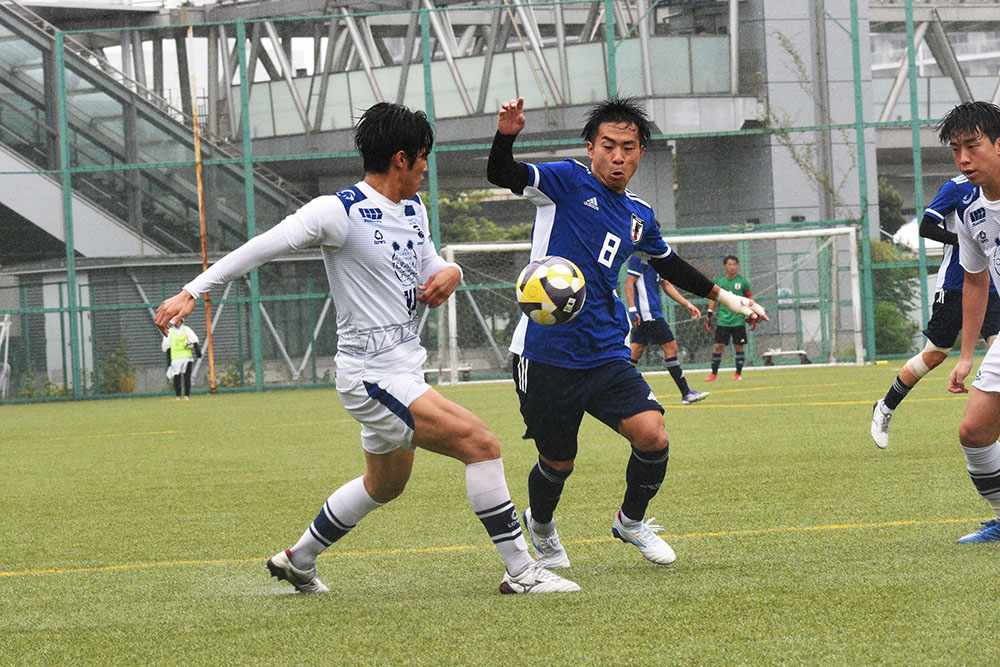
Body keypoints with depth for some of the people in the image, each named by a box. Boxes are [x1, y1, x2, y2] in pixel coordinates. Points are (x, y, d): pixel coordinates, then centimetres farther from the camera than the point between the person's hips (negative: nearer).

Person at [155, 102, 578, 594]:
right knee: (480, 443, -19)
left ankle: (298, 560, 44)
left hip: (405, 369, 10)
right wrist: (191, 292, -20)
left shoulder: (413, 210, 11)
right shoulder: (339, 212, -15)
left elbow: (428, 263, 24)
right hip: (371, 374, -10)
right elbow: (261, 248, -15)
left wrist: (448, 274, -1)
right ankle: (521, 572, -14)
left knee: (384, 485, 26)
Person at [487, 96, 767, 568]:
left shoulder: (640, 217, 13)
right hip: (547, 358, -4)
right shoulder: (568, 181, -4)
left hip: (607, 357, 4)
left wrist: (723, 296, 35)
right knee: (557, 463, 5)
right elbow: (501, 175, -17)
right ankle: (540, 525, 40)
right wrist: (505, 136, -38)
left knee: (652, 437, -16)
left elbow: (668, 264, 32)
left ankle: (631, 521, 13)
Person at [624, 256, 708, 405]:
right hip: (649, 313, -10)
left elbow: (666, 285, 23)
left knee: (636, 352, 8)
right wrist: (632, 309, -21)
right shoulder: (640, 256, -11)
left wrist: (687, 304, 20)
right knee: (671, 348, -6)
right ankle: (686, 394, -2)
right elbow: (629, 282, -15)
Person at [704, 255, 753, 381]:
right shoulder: (719, 281, 4)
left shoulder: (742, 281, 2)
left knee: (738, 347, 1)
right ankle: (714, 374, 4)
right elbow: (713, 299, 11)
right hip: (723, 321, 1)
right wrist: (709, 316, 8)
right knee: (718, 346, -4)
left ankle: (738, 374, 11)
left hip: (738, 320, 0)